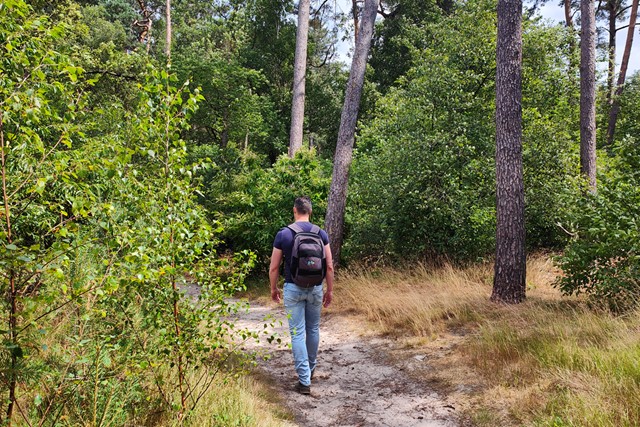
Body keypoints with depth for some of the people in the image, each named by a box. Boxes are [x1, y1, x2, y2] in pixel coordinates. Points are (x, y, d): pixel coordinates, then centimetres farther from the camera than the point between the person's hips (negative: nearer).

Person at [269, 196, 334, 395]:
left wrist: (273, 288, 12)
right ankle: (311, 368, 38)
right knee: (313, 329, 20)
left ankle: (304, 381, -1)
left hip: (293, 289, -2)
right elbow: (329, 266, -3)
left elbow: (274, 267, -3)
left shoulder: (283, 234, -7)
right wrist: (330, 290, 9)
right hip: (315, 288, 3)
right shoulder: (321, 234, -3)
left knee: (297, 333, 1)